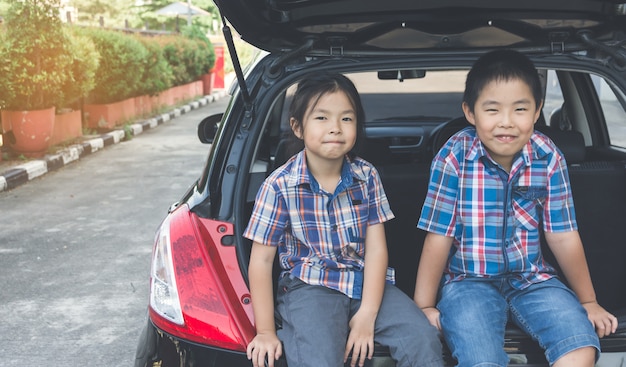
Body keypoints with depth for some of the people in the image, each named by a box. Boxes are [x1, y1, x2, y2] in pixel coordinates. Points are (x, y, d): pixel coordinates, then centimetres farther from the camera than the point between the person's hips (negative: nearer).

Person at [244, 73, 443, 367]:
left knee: (424, 341, -14)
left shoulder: (367, 176, 0)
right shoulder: (279, 185, -9)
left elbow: (376, 248, -3)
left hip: (366, 282, 3)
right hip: (308, 286, -3)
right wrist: (265, 332, -6)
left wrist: (367, 315, -13)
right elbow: (261, 260, -6)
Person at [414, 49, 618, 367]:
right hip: (469, 281, -3)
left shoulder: (548, 158, -6)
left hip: (532, 279, 3)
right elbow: (438, 238, -9)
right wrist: (424, 306, -4)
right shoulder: (454, 158, -14)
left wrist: (588, 302, 10)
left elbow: (563, 235, 3)